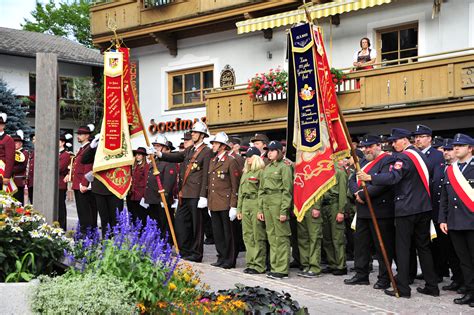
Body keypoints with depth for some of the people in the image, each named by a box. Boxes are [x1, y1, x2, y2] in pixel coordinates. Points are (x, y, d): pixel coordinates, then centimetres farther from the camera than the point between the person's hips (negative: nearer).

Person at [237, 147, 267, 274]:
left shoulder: (261, 172, -7)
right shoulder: (245, 173, 19)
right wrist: (239, 209, 18)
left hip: (256, 205, -8)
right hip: (245, 205, 8)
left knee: (258, 236, -4)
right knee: (248, 236, 9)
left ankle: (259, 265, -1)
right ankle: (251, 263, 16)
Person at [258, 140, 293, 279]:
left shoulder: (284, 167, -5)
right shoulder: (266, 168, 17)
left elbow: (287, 190, -10)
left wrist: (284, 211, -16)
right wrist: (260, 209, 13)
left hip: (278, 202, -8)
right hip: (266, 203, 8)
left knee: (281, 236, -5)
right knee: (271, 236, 10)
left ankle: (282, 269, -2)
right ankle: (274, 267, 17)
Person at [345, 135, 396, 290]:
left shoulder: (388, 161, -10)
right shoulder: (363, 162, 18)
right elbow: (352, 180, 14)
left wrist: (363, 195, -17)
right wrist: (357, 192, -7)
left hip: (380, 211, -8)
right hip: (362, 210, 9)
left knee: (382, 246, -1)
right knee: (360, 242, 12)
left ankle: (384, 278, 7)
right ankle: (361, 275, 22)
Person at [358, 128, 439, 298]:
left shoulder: (404, 157, -13)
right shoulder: (421, 155, 16)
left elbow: (393, 177, -29)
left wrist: (369, 178, -32)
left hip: (406, 209, -9)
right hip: (424, 207, 9)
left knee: (402, 248, -2)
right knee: (423, 247, 14)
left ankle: (402, 288, -1)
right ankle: (432, 286, 16)